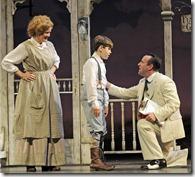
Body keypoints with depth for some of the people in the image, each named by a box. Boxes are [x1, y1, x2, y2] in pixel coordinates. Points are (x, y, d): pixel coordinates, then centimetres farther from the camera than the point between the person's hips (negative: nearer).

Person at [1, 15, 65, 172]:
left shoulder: (49, 45, 10)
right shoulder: (26, 46, -9)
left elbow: (56, 60, 31)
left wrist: (52, 71, 13)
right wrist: (22, 75, -8)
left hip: (49, 88, 7)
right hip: (32, 88, -7)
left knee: (50, 123, 5)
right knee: (31, 124, -6)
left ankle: (49, 161, 10)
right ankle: (31, 162, -4)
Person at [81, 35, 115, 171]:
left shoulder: (101, 63, 21)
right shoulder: (92, 63, -10)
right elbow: (91, 84, -17)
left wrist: (105, 104, 20)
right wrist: (94, 103, -21)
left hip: (99, 100, 10)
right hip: (92, 99, -10)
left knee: (102, 130, 10)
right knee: (97, 129, -13)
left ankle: (100, 159, 14)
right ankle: (95, 160, -13)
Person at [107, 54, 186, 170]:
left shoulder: (164, 81, -16)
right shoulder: (143, 83, 11)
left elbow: (174, 103, -23)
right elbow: (126, 93, 18)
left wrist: (156, 114, -33)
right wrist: (108, 85, 11)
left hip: (167, 124, -9)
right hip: (156, 122, 9)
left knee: (143, 124, -29)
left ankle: (157, 159, -25)